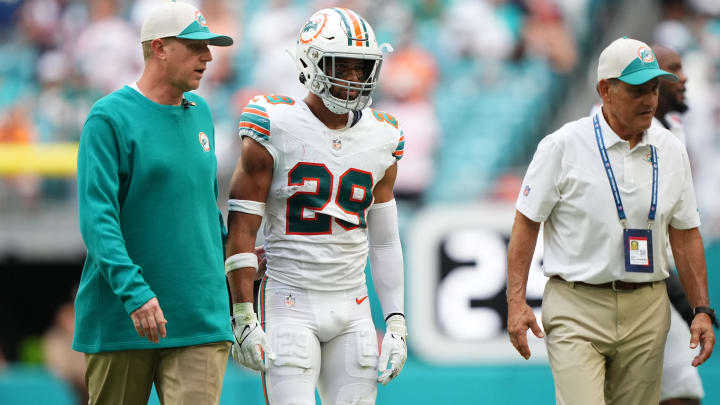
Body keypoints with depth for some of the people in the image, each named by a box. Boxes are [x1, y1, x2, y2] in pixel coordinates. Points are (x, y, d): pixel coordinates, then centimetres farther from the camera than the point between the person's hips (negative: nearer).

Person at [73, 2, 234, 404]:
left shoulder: (201, 113, 14)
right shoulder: (111, 117, -8)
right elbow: (97, 217, -16)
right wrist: (134, 294, -26)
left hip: (200, 319, 5)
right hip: (121, 323, -5)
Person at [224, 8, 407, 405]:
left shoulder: (381, 138, 7)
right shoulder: (275, 128, -8)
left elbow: (384, 241, 14)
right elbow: (241, 230, -7)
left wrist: (396, 323, 8)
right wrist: (243, 319, -12)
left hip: (352, 309, 5)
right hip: (291, 304, -5)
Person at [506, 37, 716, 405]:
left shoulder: (670, 150, 9)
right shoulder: (562, 146, -5)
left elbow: (685, 234, 13)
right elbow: (527, 223, -2)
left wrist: (702, 309, 7)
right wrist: (516, 302, -9)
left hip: (647, 310, 4)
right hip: (577, 307, -4)